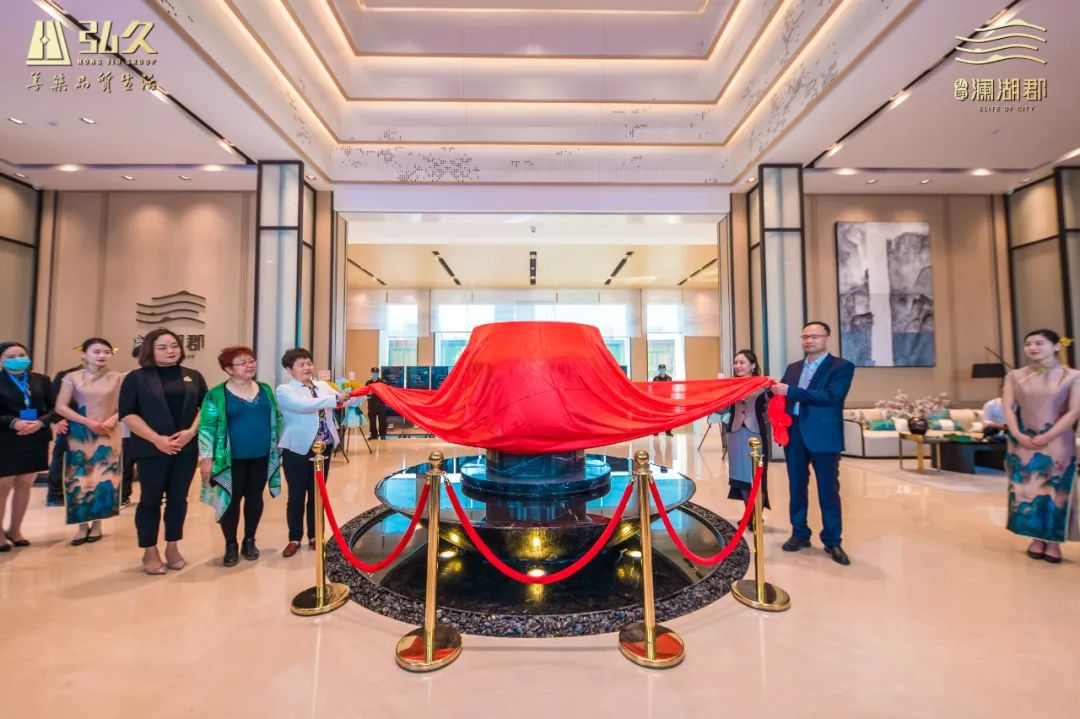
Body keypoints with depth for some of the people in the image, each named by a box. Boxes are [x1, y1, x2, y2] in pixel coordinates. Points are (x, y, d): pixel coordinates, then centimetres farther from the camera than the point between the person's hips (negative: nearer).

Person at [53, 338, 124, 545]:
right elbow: (61, 407, -2)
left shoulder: (118, 378, 2)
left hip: (108, 436, 0)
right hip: (79, 435, 0)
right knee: (80, 480, 2)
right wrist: (89, 422, -13)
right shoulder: (72, 377, 1)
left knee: (104, 479, 0)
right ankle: (83, 525, 15)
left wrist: (111, 421, -16)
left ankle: (97, 523, 15)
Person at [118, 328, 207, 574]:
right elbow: (128, 414, -5)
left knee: (178, 498, 9)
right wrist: (156, 439, -14)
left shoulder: (193, 376, 10)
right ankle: (150, 552, 18)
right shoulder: (137, 378, 0)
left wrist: (191, 431, -9)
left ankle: (173, 547, 22)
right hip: (152, 449, -3)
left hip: (187, 449, 3)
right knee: (150, 499, 5)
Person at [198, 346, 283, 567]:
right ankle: (231, 545, 22)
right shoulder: (217, 395, -7)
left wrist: (278, 448, 10)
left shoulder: (265, 390, 6)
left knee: (255, 498, 12)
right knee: (232, 500, 5)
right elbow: (206, 427, -7)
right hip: (232, 459, -3)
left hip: (261, 456, 4)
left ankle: (250, 540, 27)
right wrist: (206, 457, -11)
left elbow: (276, 419, 11)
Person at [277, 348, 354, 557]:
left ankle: (314, 536, 28)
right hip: (298, 451, -4)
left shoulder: (322, 386, 9)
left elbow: (344, 401, 7)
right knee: (297, 497, 9)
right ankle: (295, 539, 25)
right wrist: (335, 398, -31)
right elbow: (304, 405, -26)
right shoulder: (284, 391, -9)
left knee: (318, 495, 14)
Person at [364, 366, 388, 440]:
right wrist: (368, 393, -14)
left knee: (382, 420, 0)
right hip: (371, 405, 3)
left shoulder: (382, 382, -1)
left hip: (381, 405, -3)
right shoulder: (368, 383, 8)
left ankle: (382, 434, 8)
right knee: (372, 420, 7)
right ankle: (374, 434, 17)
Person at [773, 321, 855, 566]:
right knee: (797, 487, 13)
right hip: (794, 433, 5)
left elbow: (830, 396, -19)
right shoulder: (793, 368, 14)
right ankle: (799, 534, 26)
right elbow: (783, 394, 10)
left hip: (823, 435, -5)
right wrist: (773, 389, -13)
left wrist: (791, 392, -21)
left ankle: (832, 541, 19)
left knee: (828, 491, 5)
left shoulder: (842, 367, -4)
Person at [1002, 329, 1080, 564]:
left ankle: (1054, 542, 13)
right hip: (1022, 444, 2)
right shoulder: (1015, 376, 5)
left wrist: (1046, 437, -15)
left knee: (1055, 491, 2)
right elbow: (1008, 407, 0)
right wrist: (1017, 434, -13)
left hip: (1058, 443, -1)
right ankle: (1037, 539, 15)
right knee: (1027, 491, 3)